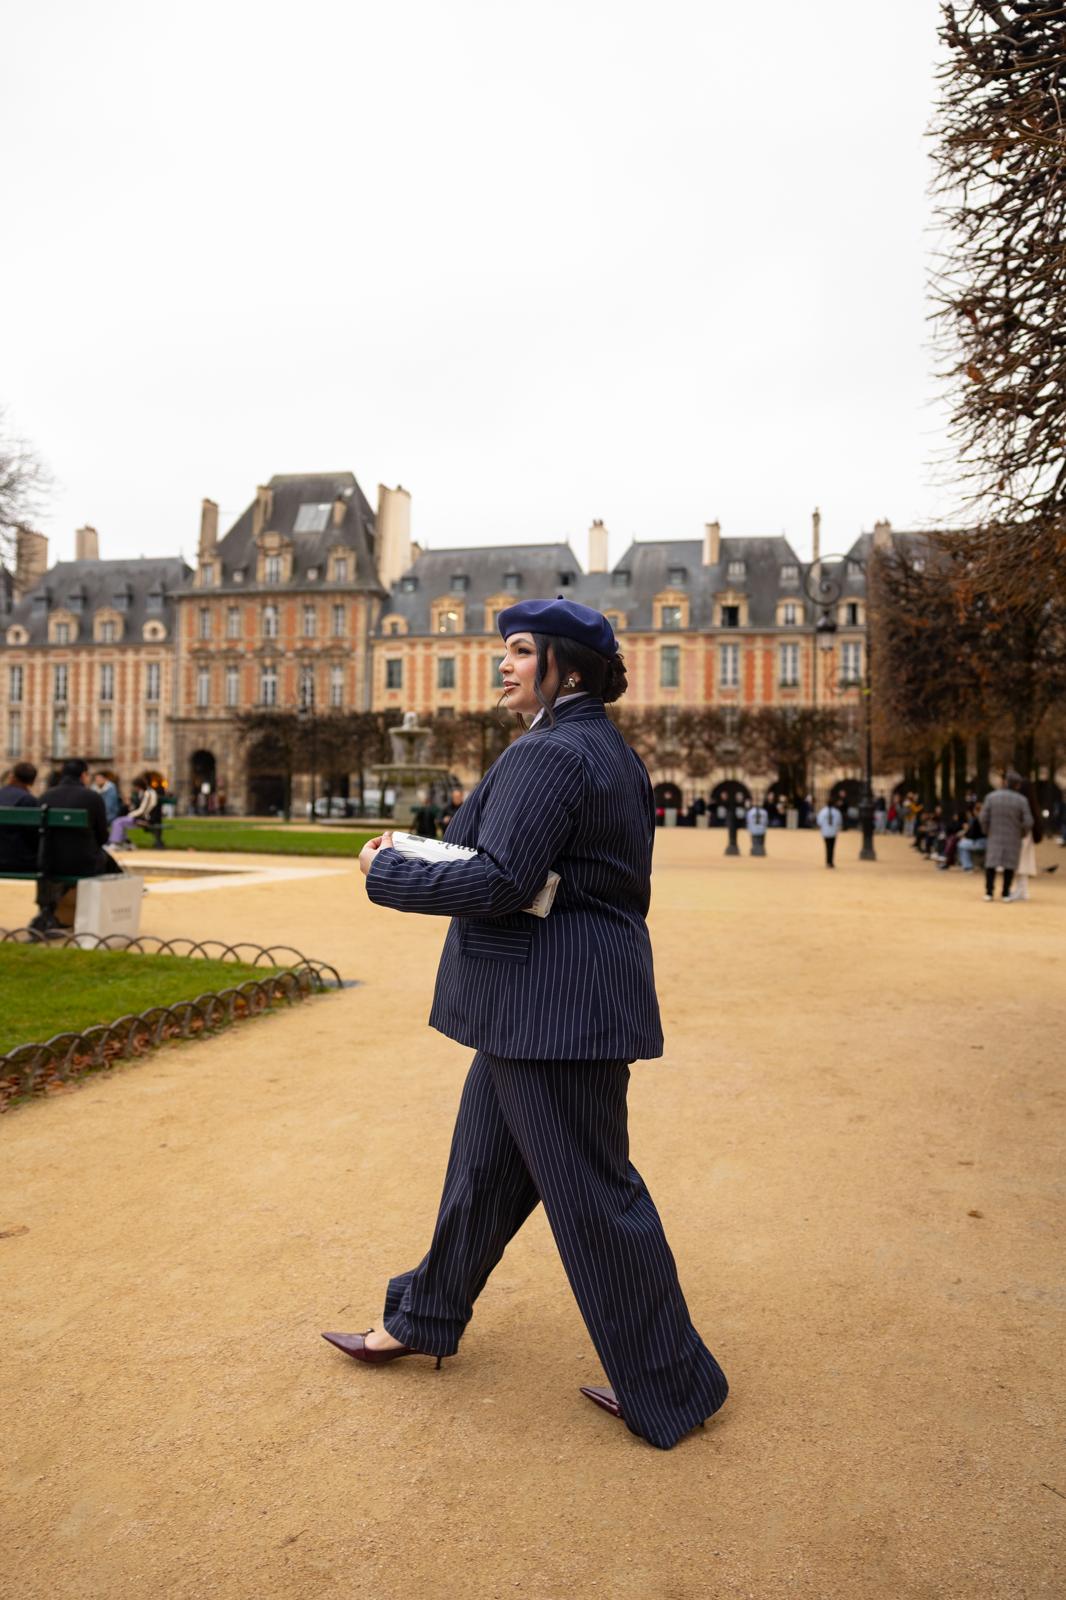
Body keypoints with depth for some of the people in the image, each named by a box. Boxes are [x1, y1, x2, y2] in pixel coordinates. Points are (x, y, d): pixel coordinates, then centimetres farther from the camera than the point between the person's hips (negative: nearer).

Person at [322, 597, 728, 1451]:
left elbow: (499, 882, -26)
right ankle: (424, 1319, 41)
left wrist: (389, 870, -12)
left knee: (591, 1194, 2)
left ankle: (673, 1388, 19)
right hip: (547, 1003, 11)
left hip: (555, 1007, -11)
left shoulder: (548, 754, -19)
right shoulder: (611, 750, 13)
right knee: (486, 1162, 22)